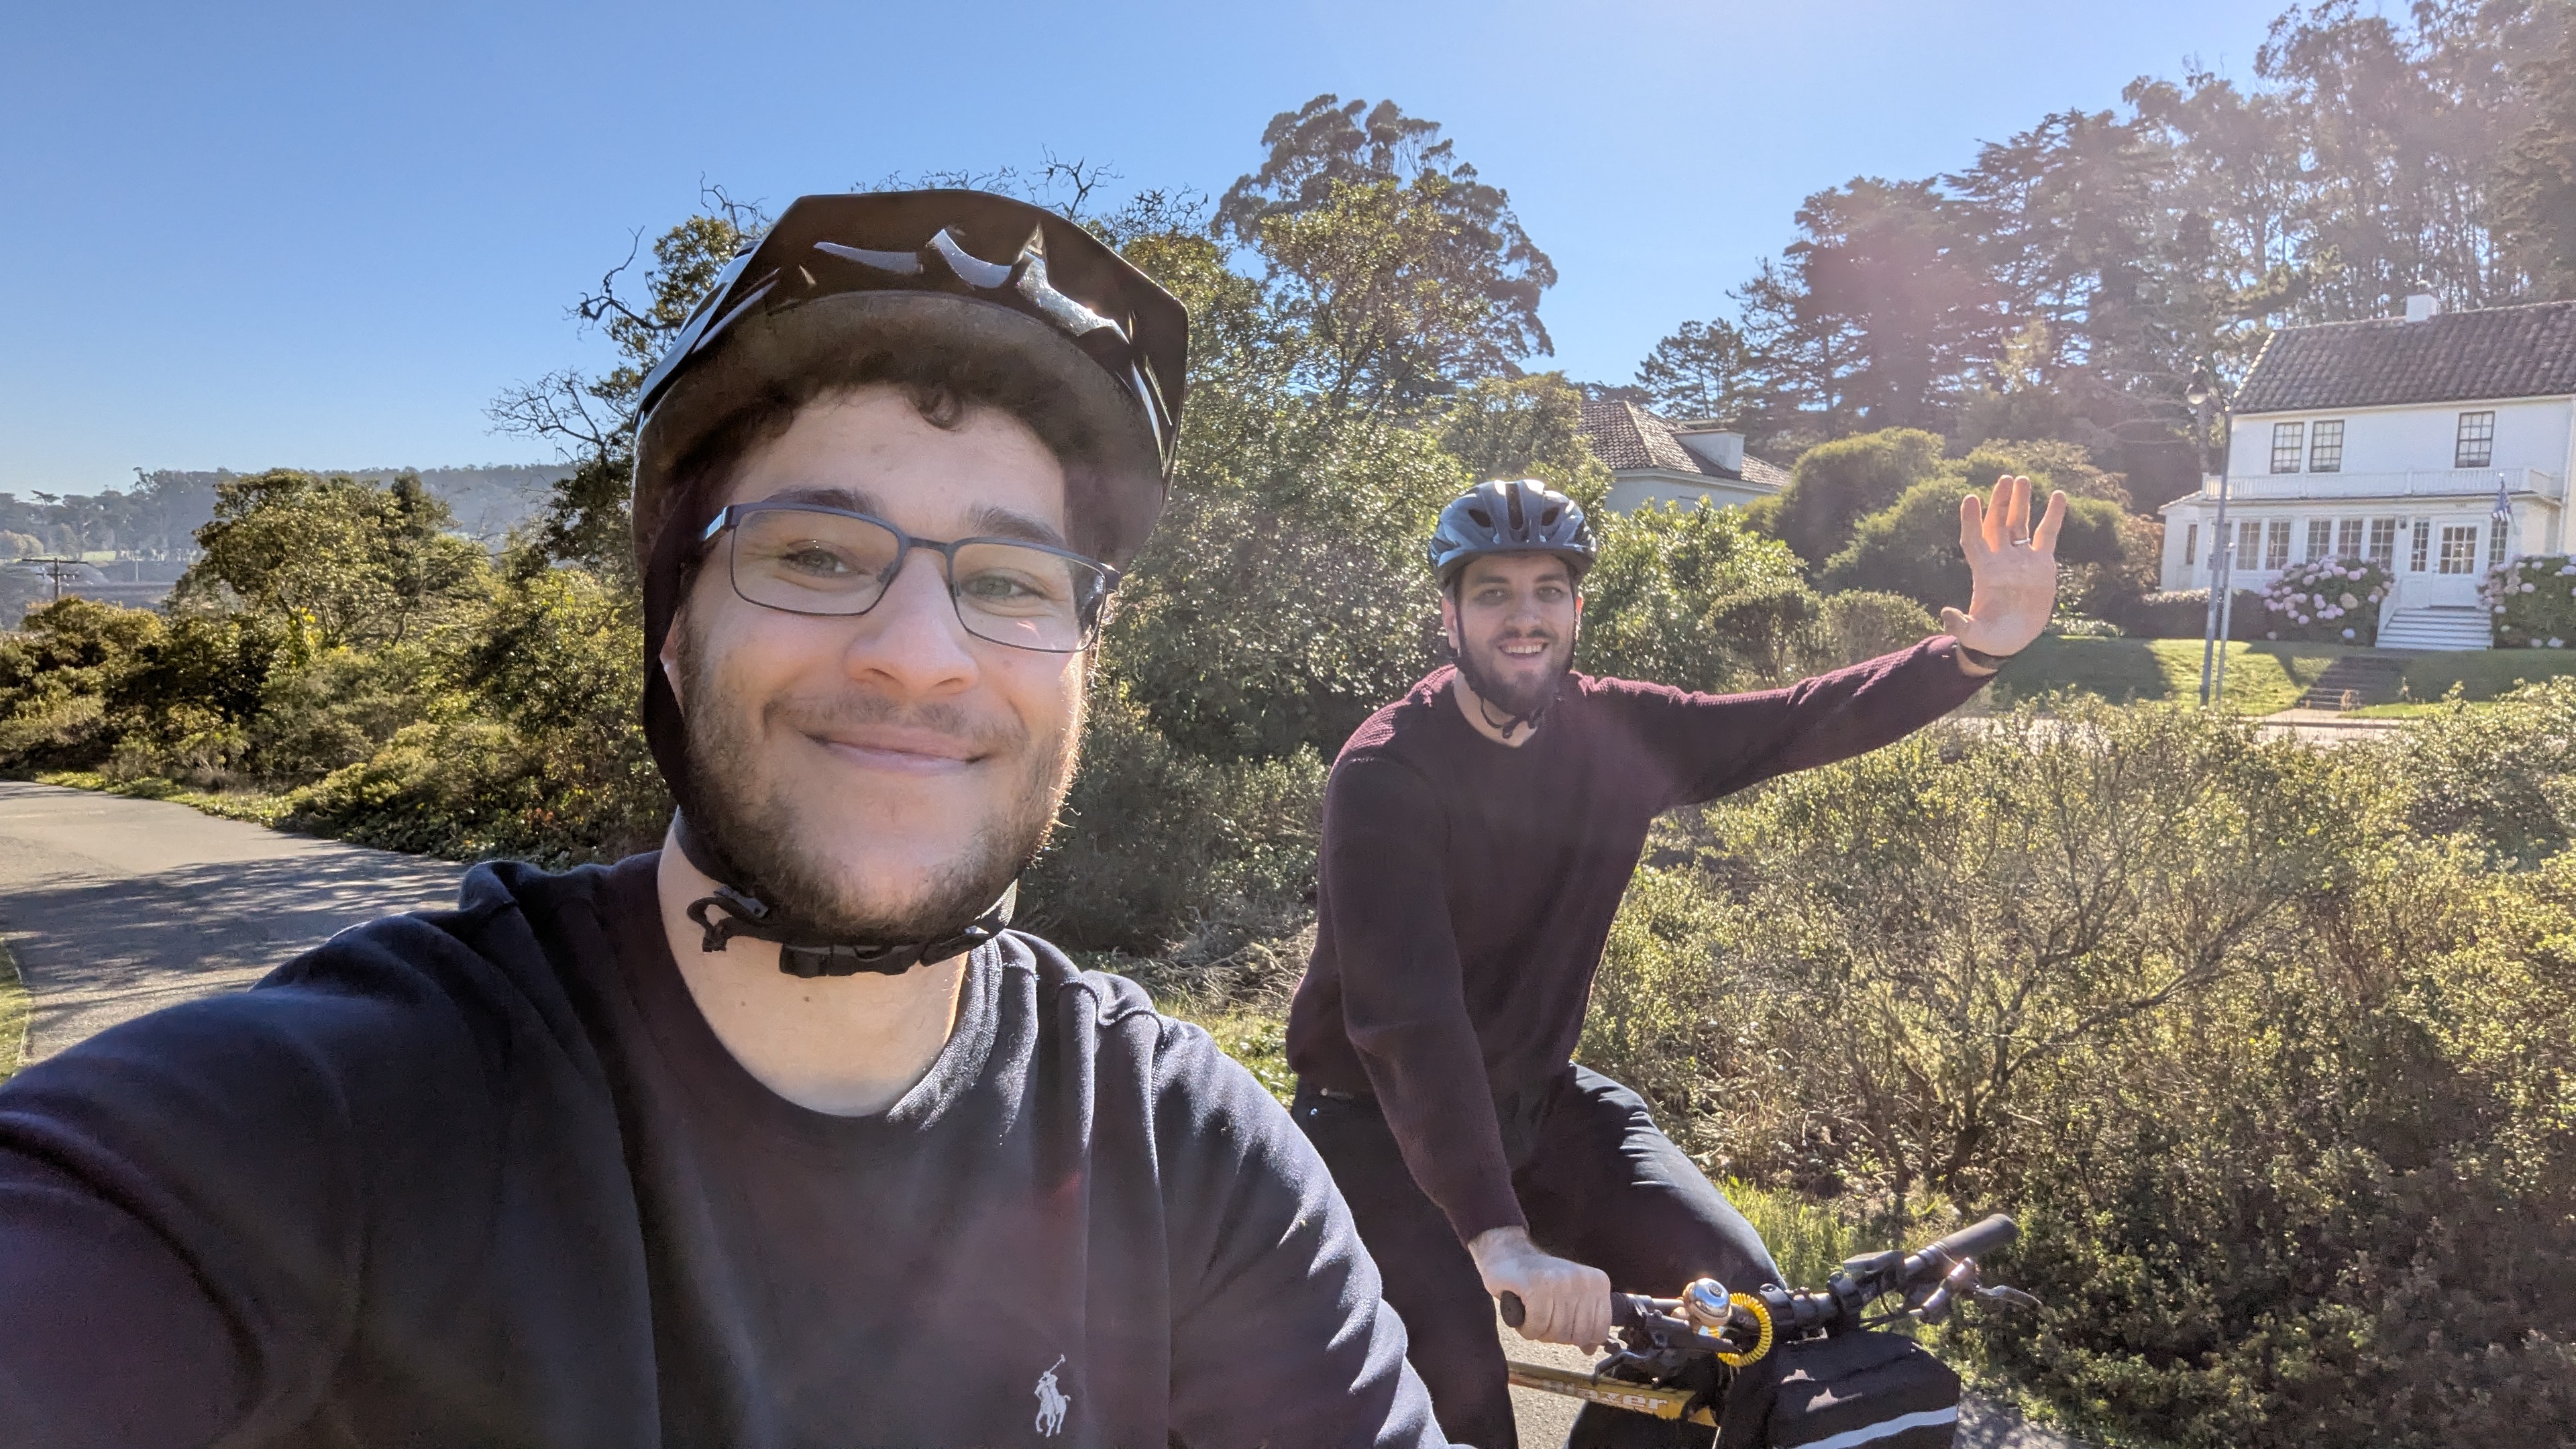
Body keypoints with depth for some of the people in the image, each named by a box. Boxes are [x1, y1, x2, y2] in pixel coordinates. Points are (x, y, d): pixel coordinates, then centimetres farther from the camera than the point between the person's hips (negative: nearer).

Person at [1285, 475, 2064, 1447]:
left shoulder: (1618, 732, -5)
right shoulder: (1386, 772, -23)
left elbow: (1803, 722, -10)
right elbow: (1407, 1017, -32)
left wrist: (1980, 648, -28)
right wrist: (1499, 1239, -41)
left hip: (1534, 1102, 5)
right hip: (1382, 1119, -5)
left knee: (1736, 1290, -10)